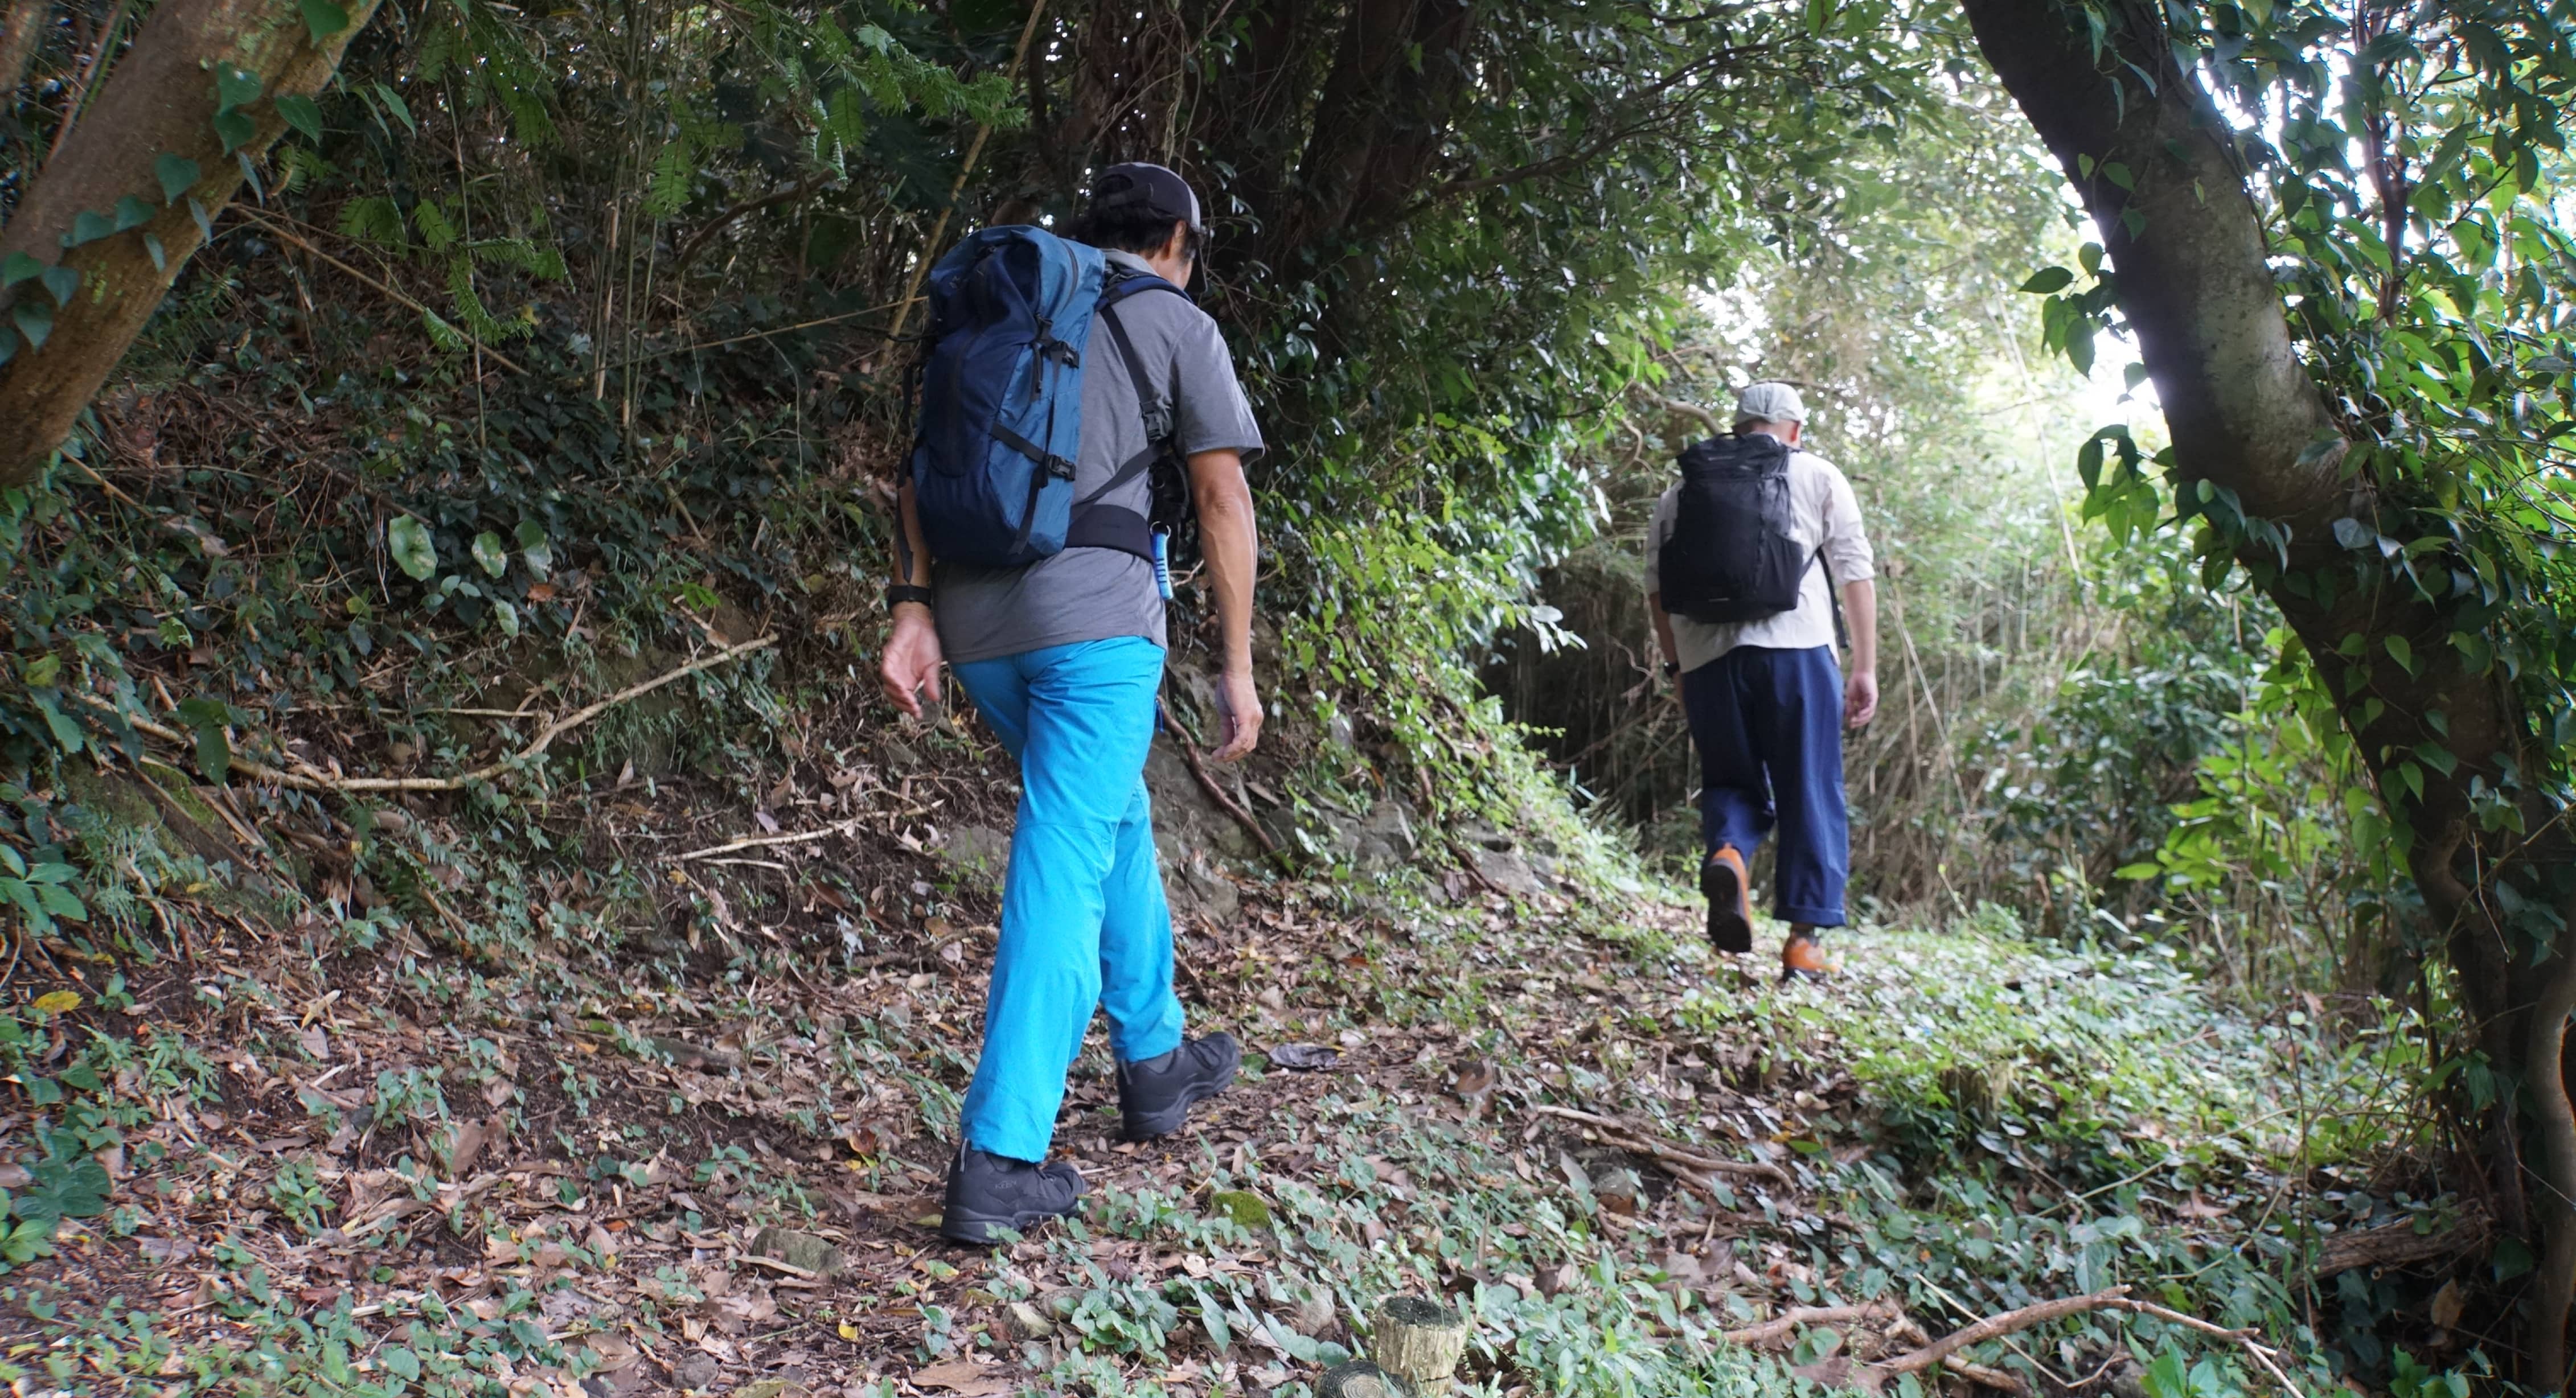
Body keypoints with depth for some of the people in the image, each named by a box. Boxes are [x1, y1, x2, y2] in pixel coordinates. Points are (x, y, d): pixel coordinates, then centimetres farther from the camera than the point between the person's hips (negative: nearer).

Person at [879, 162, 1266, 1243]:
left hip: (978, 622, 6)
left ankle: (1154, 1062, 36)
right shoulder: (1177, 324, 7)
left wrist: (914, 606, 6)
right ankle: (999, 1158, -10)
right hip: (1097, 618, -6)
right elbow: (1222, 496, 2)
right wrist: (1238, 664, 4)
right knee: (1065, 868, -6)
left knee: (1113, 816, 24)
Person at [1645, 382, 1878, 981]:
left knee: (1732, 781, 16)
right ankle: (1803, 941, 3)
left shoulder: (1682, 491, 18)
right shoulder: (1819, 478, 13)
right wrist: (1865, 668, 7)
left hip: (1708, 656, 2)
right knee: (1811, 796, 6)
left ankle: (1726, 853, -17)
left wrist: (1677, 666, 21)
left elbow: (1658, 588, 13)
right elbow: (1855, 575, 6)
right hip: (1797, 649, -2)